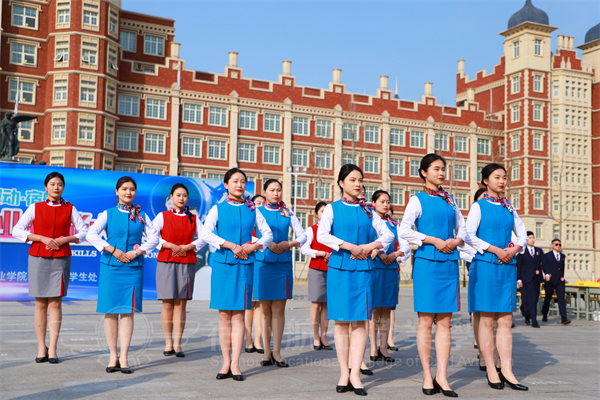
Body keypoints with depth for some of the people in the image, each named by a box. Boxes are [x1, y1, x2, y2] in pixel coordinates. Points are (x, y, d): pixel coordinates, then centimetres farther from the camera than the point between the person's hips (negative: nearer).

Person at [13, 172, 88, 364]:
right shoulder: (35, 208, 5)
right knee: (40, 303, 2)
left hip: (61, 259, 0)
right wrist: (43, 238, -10)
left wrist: (64, 240, -7)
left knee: (55, 303, -3)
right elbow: (17, 231, 0)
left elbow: (84, 232, 9)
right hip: (38, 259, 0)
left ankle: (52, 349, 0)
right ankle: (41, 348, 11)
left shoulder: (70, 209, 7)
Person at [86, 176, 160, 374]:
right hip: (111, 267, -1)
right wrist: (113, 250, -11)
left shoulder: (142, 215, 9)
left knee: (128, 312, 0)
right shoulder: (108, 214, 5)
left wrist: (137, 252, -7)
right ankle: (113, 356, 11)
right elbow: (91, 234, -5)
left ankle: (124, 357, 6)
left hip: (133, 268, 1)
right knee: (111, 311, 1)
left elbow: (154, 238, 7)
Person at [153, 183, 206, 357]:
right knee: (168, 303, -1)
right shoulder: (162, 216, 6)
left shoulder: (193, 218, 12)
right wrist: (171, 246, -13)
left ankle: (177, 344, 2)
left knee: (181, 304, -1)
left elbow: (203, 237, 7)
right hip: (166, 263, -1)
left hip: (187, 264, 1)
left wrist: (188, 247, -9)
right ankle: (168, 343, 8)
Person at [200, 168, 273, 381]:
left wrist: (254, 246, -7)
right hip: (222, 264, -1)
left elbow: (268, 234, 12)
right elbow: (205, 233, -9)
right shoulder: (218, 209, 4)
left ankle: (235, 364, 2)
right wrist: (232, 246, -15)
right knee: (224, 315, 2)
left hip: (244, 265, 1)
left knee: (238, 315, -1)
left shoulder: (252, 210, 10)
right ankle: (226, 363, 9)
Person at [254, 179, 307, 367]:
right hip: (263, 263, -1)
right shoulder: (258, 212, 6)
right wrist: (267, 243, -18)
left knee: (279, 310, 0)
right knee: (266, 310, 3)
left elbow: (303, 235, 9)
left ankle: (276, 352, 6)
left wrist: (290, 243, -10)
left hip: (283, 264, 1)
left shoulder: (288, 214, 10)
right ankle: (267, 352, 10)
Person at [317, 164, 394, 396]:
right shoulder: (332, 208, 4)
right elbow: (321, 235, -11)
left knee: (359, 322, -4)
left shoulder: (367, 211, 13)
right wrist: (351, 247, -15)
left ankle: (355, 374, -2)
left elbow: (388, 235, 11)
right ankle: (344, 375, 7)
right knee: (341, 322, 0)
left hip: (363, 269, 2)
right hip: (339, 268, -2)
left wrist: (369, 247, -6)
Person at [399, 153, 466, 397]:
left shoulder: (450, 200, 15)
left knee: (444, 322, 2)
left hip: (449, 263, 5)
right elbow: (404, 231, -10)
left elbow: (462, 228, 19)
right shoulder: (418, 200, 0)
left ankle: (442, 376, 6)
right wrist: (434, 241, -14)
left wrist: (456, 241, -2)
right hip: (426, 263, -4)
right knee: (426, 321, -1)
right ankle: (427, 376, 8)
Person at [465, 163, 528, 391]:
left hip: (507, 267, 5)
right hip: (485, 266, -5)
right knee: (487, 320, -2)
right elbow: (469, 236, -8)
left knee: (506, 320, 2)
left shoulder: (508, 207, 15)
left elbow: (522, 234, 17)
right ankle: (491, 371, 4)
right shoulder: (479, 206, 0)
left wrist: (515, 249, -3)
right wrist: (495, 250, -14)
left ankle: (506, 371, 5)